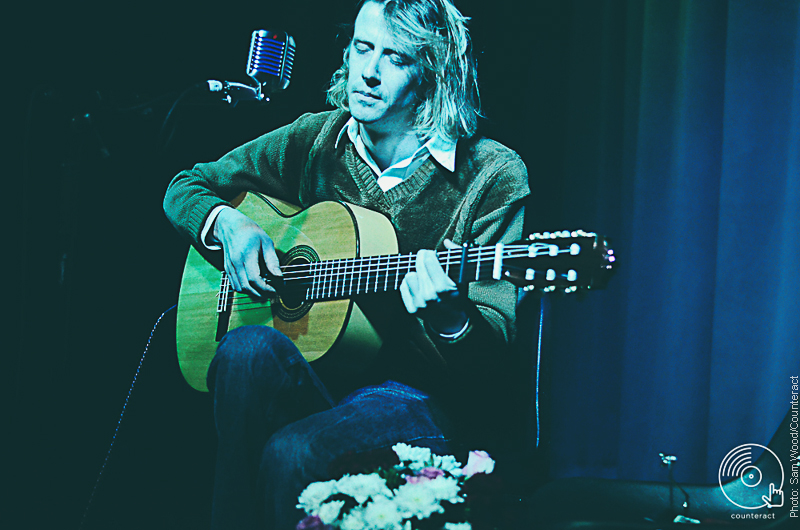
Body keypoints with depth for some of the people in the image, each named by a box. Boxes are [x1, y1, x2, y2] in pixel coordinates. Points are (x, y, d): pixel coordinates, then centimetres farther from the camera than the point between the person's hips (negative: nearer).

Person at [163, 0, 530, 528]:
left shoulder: (492, 177, -6)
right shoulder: (318, 139, 6)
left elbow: (495, 351, -8)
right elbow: (186, 187, 16)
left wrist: (450, 321, -32)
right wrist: (229, 223, -6)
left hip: (424, 392, -4)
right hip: (312, 367, 4)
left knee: (293, 452, -33)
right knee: (247, 348, -30)